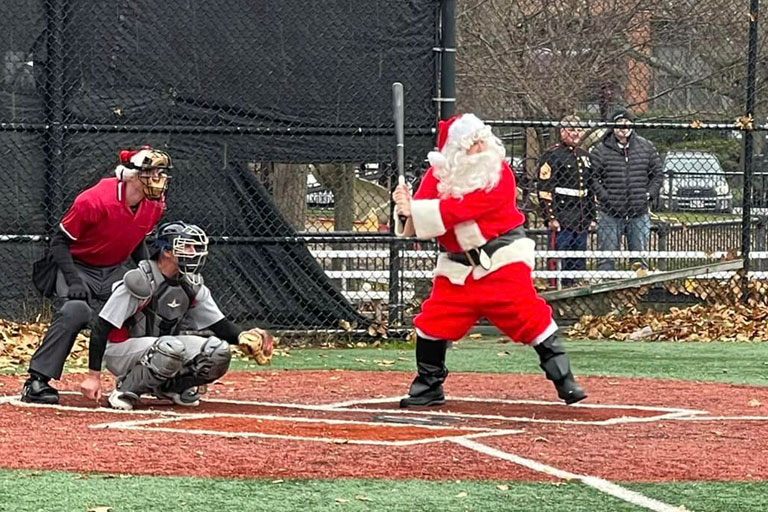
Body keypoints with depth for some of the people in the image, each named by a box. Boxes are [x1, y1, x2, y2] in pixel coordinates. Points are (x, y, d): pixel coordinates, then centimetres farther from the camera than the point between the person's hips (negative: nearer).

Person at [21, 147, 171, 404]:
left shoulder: (155, 205, -6)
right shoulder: (95, 200, -27)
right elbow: (60, 241, -20)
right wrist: (74, 281, -30)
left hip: (115, 271, 7)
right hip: (77, 266, -7)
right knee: (75, 311, -33)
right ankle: (36, 382, -32)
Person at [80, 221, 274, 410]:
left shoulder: (192, 286, 1)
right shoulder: (140, 282, -21)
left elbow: (219, 325, 6)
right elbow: (101, 328, -21)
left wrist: (243, 337, -17)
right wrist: (93, 376, -24)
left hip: (161, 348, 7)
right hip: (120, 352, -7)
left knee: (219, 351, -12)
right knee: (173, 348, -37)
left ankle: (171, 386, 8)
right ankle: (126, 390, -16)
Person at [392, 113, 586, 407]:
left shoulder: (498, 174, -13)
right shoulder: (438, 176, 2)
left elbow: (461, 209, -22)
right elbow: (415, 227, -1)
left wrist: (413, 210, -24)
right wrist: (406, 209, -25)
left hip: (502, 261, -4)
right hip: (458, 267, 4)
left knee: (528, 316, -11)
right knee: (433, 322, 0)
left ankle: (564, 381, -4)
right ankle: (429, 386, 18)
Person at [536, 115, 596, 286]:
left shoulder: (584, 156, 19)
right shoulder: (552, 155, -6)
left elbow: (591, 190, 25)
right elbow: (544, 189, -11)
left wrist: (592, 217, 19)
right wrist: (551, 218, -17)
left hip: (581, 221, 7)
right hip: (561, 219, -7)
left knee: (579, 264, 10)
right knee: (560, 263, -8)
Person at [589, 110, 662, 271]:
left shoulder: (646, 147, 6)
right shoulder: (601, 150, -2)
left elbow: (657, 174, 13)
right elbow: (592, 177, -2)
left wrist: (649, 194, 2)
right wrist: (604, 196, -11)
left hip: (639, 213, 2)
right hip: (609, 214, -2)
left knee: (640, 256, 9)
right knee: (606, 257, -1)